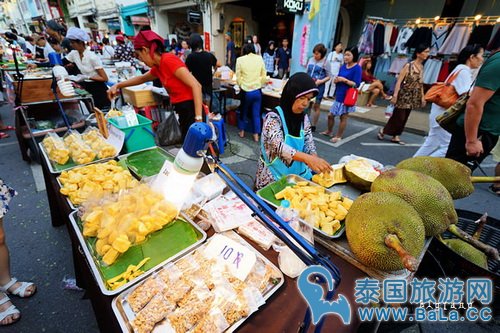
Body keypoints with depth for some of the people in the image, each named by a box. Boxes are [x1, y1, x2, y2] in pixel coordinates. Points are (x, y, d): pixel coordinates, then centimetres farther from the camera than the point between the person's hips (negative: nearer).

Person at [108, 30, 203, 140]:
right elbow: (142, 78, 35)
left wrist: (198, 118, -27)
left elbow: (196, 85, -22)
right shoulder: (158, 67, 13)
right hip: (182, 112, 9)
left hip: (190, 110, -9)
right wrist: (118, 85, 33)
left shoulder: (168, 60, -13)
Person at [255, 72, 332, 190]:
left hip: (299, 175, 6)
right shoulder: (273, 118, -16)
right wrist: (307, 158, -46)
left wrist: (315, 161, -21)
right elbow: (278, 146, -31)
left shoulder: (304, 119, 3)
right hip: (273, 178, -5)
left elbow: (309, 146, 1)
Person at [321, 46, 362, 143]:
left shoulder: (357, 68, -11)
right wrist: (336, 80, -8)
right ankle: (329, 131, 33)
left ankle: (338, 136, 17)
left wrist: (344, 80, -22)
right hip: (338, 95, 6)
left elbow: (356, 84, -16)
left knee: (343, 117, 6)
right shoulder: (343, 66, 7)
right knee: (330, 115, 12)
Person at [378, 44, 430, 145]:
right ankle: (382, 131, 12)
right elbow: (399, 81, -14)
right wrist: (395, 95, -21)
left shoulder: (421, 67, 9)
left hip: (413, 96, 7)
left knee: (404, 118, 7)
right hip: (404, 95, -7)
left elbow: (420, 83, 14)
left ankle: (395, 136, 14)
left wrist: (422, 97, 12)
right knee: (398, 116, -6)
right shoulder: (408, 66, -11)